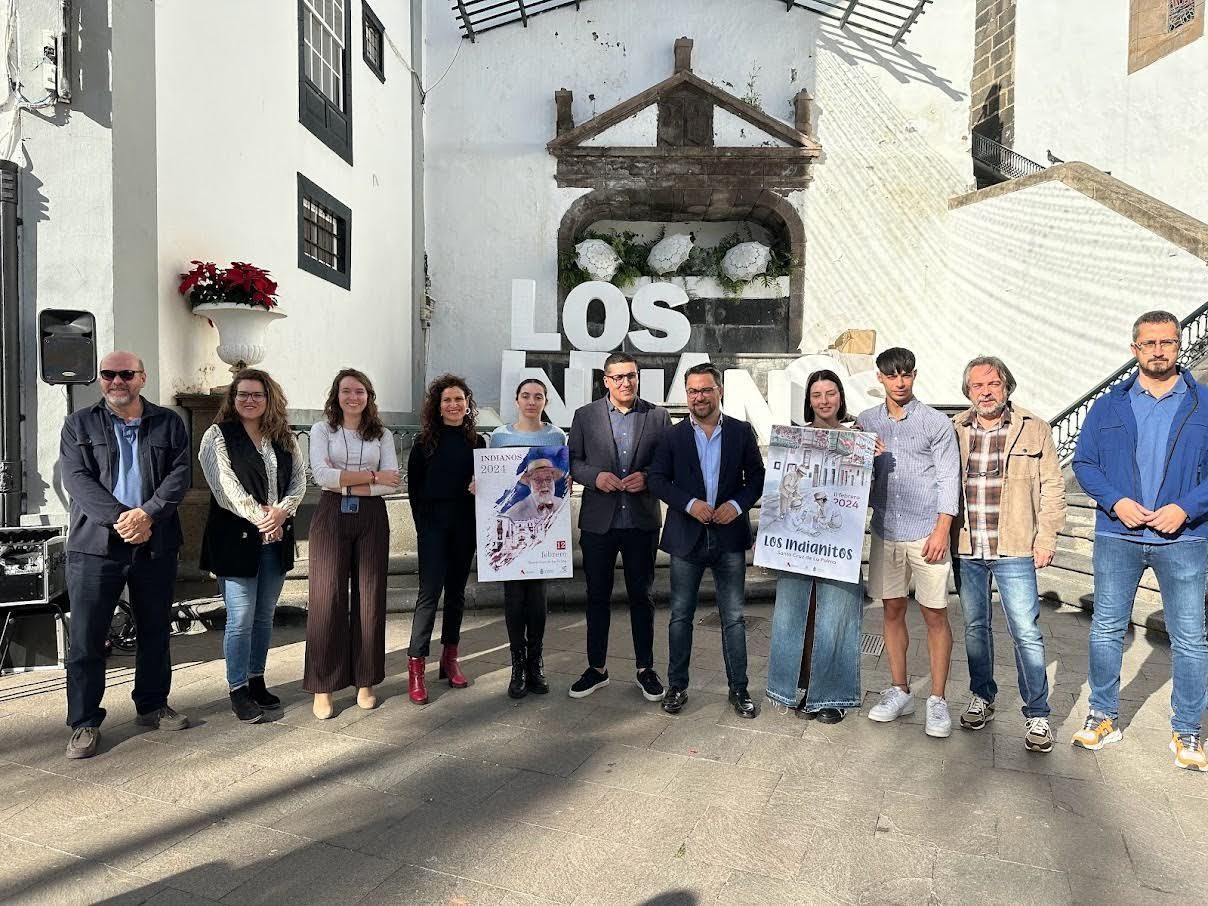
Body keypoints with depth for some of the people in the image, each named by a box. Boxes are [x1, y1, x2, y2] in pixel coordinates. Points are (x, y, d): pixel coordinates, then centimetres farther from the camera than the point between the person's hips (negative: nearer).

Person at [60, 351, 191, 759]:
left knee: (155, 632, 12)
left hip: (156, 545, 1)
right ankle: (84, 723, 13)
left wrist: (147, 514, -18)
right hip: (94, 545, -1)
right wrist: (119, 518, -19)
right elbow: (76, 479, -5)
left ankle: (152, 706, 27)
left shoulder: (169, 424, 8)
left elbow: (179, 475, -2)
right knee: (86, 639, 1)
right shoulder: (78, 425, 6)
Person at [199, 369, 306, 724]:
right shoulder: (218, 436, -3)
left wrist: (282, 511, -11)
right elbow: (226, 488, -12)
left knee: (264, 615, 12)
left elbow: (299, 478, 6)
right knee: (241, 619, -2)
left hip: (276, 539, 5)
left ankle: (257, 681, 25)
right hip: (236, 538, -5)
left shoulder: (284, 438, 11)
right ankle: (238, 691, 10)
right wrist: (260, 517, -16)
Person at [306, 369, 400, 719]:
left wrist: (346, 482, -12)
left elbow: (392, 483, -3)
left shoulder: (382, 435, 10)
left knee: (370, 597, 4)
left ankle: (365, 682, 17)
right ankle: (323, 687, 8)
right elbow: (321, 474, -10)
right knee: (328, 598, -1)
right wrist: (371, 475, -11)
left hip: (371, 518, 2)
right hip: (332, 516, -2)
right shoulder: (322, 430, 6)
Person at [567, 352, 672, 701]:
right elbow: (572, 461, 4)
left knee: (641, 596, 10)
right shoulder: (585, 416, 3)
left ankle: (646, 669, 23)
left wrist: (647, 477, -15)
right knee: (597, 596, 10)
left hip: (642, 521, 0)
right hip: (598, 521, 1)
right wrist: (595, 476, -14)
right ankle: (597, 668, 24)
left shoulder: (658, 417, 2)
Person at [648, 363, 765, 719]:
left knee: (734, 617, 7)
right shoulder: (672, 436, 2)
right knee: (681, 616, 9)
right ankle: (677, 686, 22)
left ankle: (738, 688, 20)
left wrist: (738, 504, -12)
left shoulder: (742, 432, 3)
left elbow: (757, 476, 5)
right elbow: (656, 479, -2)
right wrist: (689, 504, -15)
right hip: (687, 537, 0)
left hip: (730, 536, 0)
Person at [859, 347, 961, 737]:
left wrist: (941, 530, -11)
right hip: (885, 532, 3)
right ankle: (899, 692, 22)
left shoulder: (936, 423, -2)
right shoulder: (866, 422, 7)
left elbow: (949, 478, -4)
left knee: (935, 615, 2)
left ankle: (938, 700, 13)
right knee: (892, 610, 10)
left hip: (925, 533, -3)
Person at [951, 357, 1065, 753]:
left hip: (1014, 549, -3)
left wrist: (1046, 539, -3)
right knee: (975, 625, 14)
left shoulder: (1035, 429, 1)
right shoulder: (954, 431, 6)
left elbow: (1052, 488, 2)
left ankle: (1037, 715, 10)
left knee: (1026, 632, -3)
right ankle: (982, 698, 29)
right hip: (965, 548, 3)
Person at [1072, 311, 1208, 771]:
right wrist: (1116, 501, -10)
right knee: (1106, 629, 8)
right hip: (1117, 537, 1)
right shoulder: (1109, 406, 5)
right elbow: (1083, 461, 4)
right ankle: (1103, 716, 23)